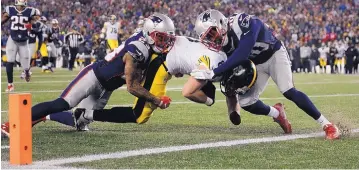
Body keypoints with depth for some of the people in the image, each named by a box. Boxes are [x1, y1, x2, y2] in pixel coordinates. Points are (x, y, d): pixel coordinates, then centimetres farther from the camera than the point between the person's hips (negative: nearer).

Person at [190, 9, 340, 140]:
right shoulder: (222, 41, -15)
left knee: (289, 92, -22)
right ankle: (276, 113, 21)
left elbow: (241, 55, -45)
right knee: (245, 102, -7)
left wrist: (213, 73, -45)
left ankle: (327, 125, -15)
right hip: (255, 64, 6)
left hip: (274, 54, -6)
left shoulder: (244, 23, -37)